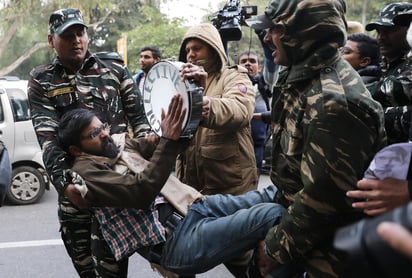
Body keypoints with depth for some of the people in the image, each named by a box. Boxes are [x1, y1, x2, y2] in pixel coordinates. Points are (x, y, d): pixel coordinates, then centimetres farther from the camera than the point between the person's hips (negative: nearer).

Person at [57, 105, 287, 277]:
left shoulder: (119, 142, 16)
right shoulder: (86, 172, -6)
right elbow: (142, 191, -19)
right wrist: (169, 140, -23)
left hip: (191, 206, 8)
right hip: (175, 241, -8)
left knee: (272, 197, -2)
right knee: (270, 215, -18)